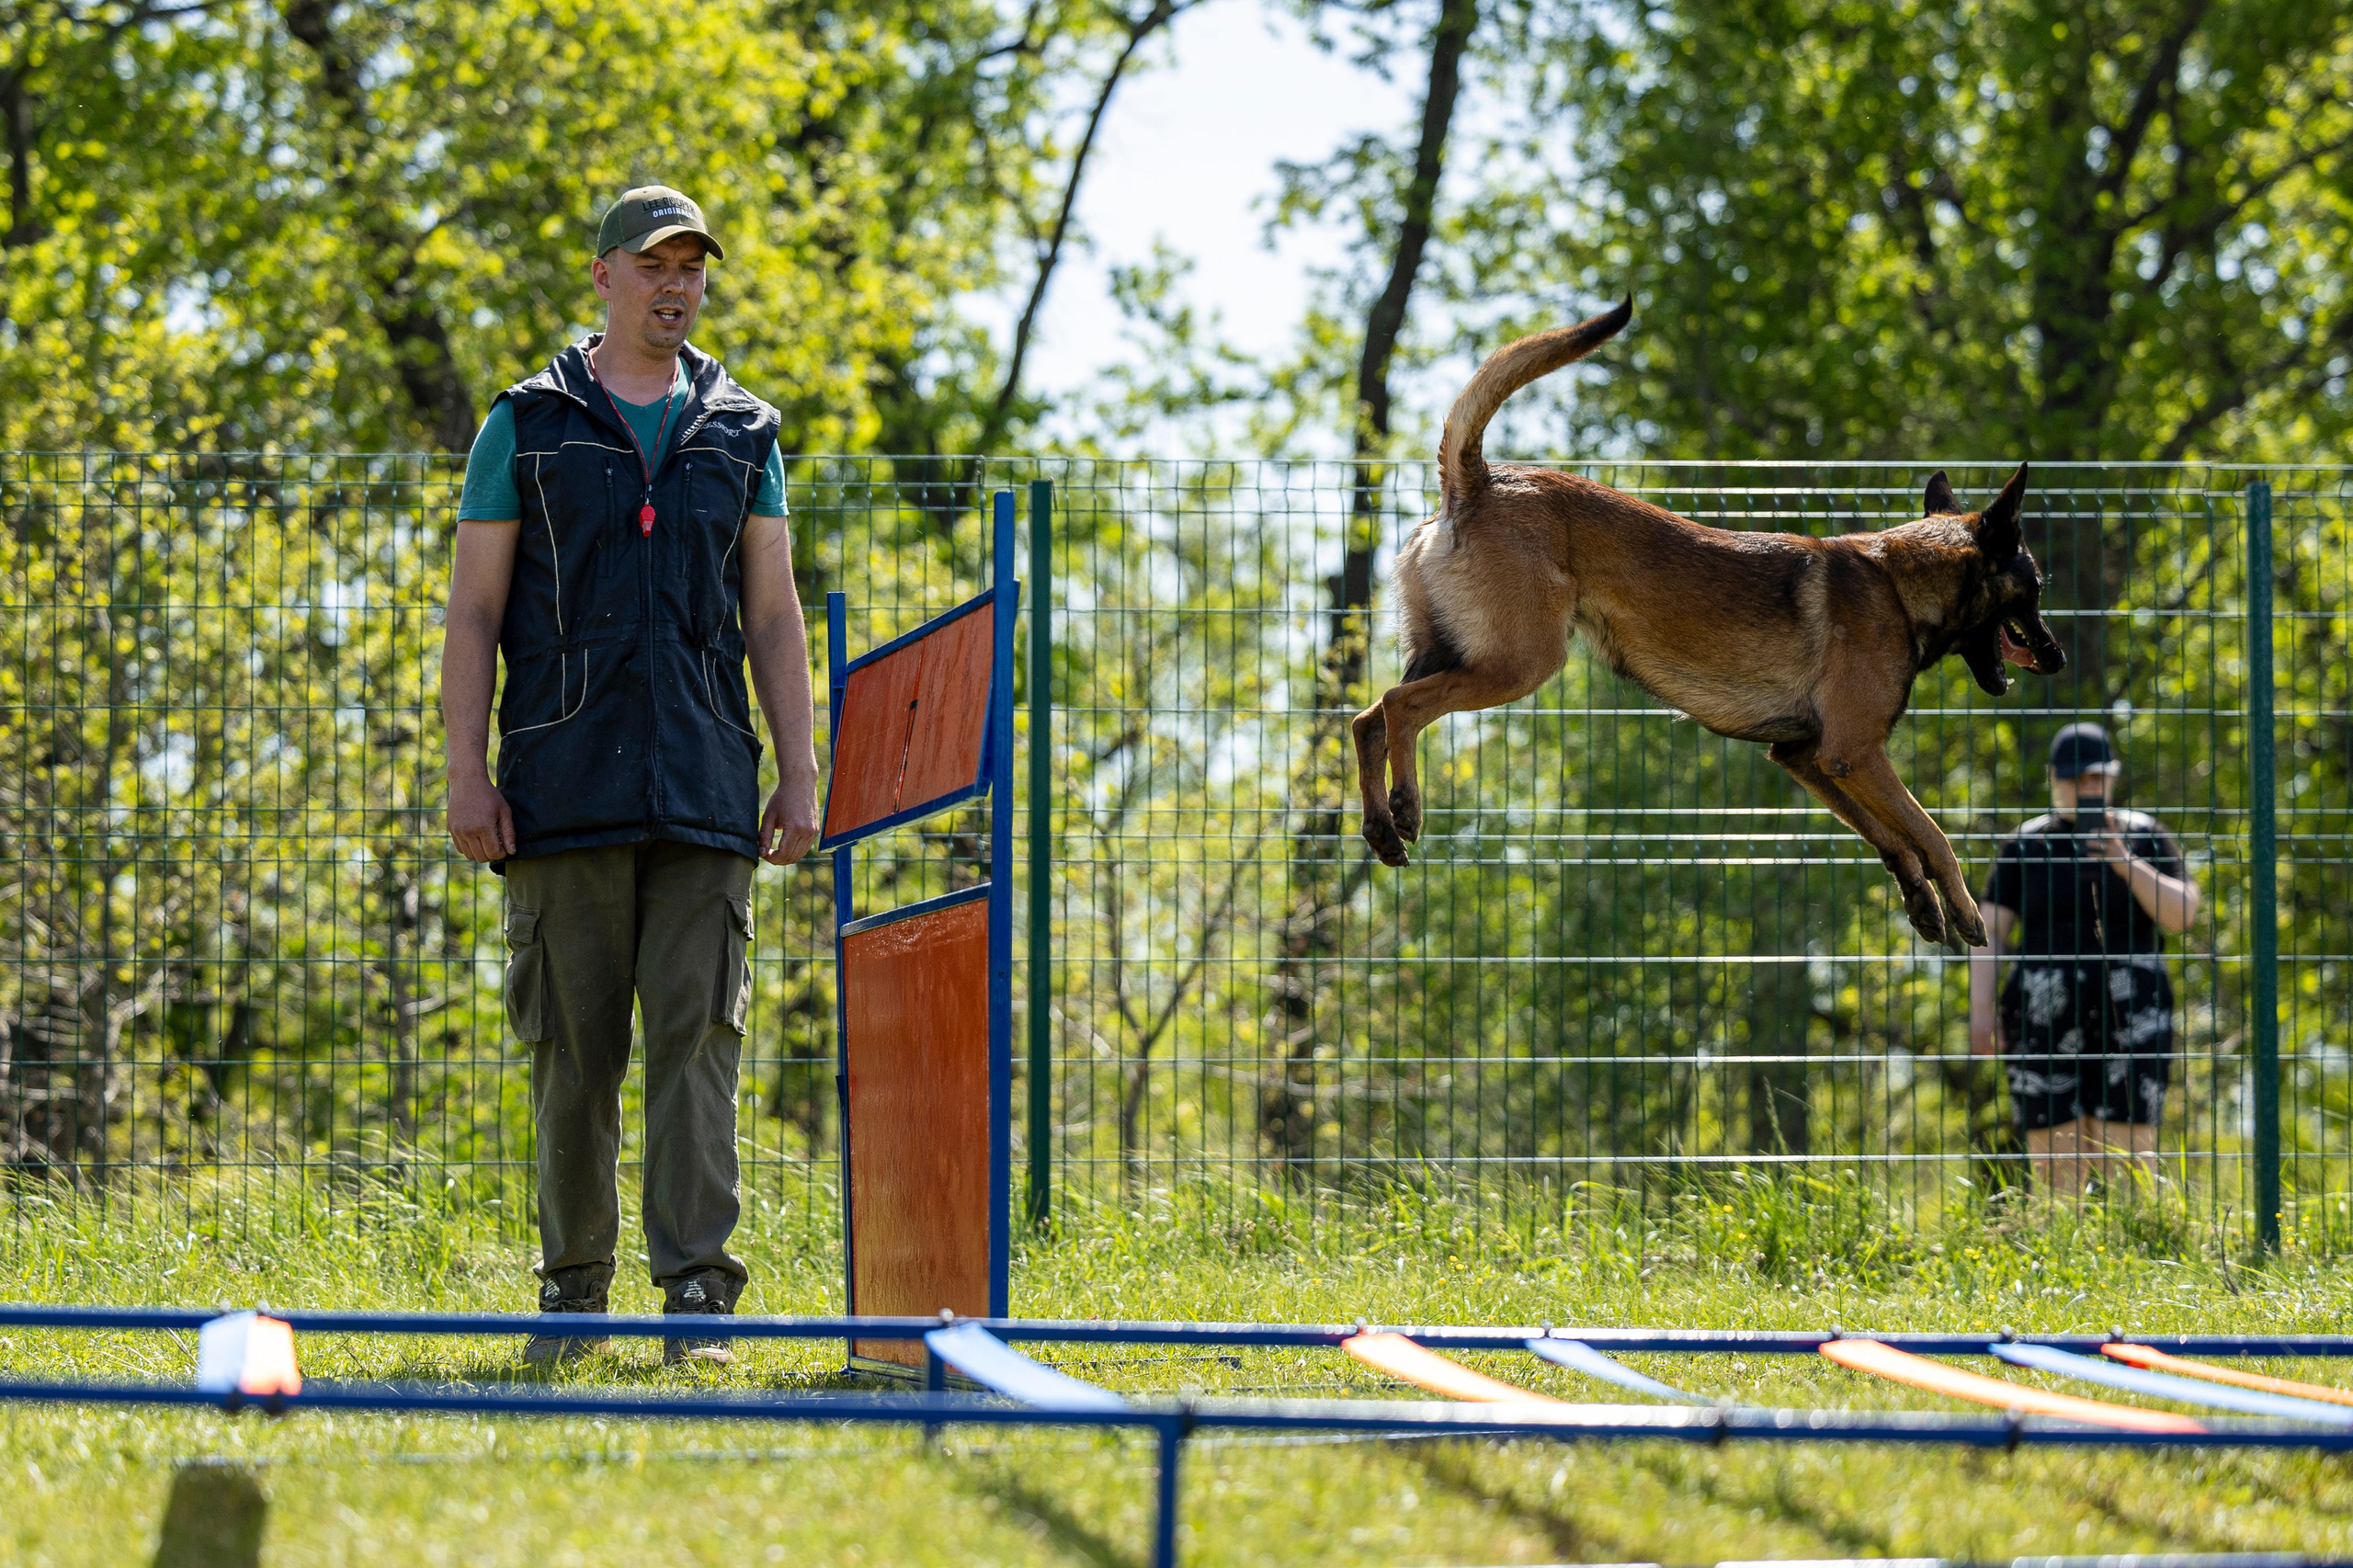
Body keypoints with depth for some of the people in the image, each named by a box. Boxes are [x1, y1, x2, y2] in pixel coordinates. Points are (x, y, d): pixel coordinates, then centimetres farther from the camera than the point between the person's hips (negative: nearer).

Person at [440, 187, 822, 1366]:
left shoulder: (741, 432, 13)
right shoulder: (529, 426, 6)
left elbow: (774, 616, 14)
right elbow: (472, 613, 4)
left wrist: (801, 777, 4)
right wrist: (466, 777, -5)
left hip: (703, 788, 1)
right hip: (564, 783, -1)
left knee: (698, 1035, -7)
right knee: (575, 1049, 1)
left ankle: (696, 1291, -9)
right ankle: (573, 1290, 9)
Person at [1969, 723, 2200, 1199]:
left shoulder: (2145, 837, 6)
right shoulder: (2026, 846, 9)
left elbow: (2181, 915, -4)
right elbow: (1989, 933, 6)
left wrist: (2124, 862, -16)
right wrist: (1980, 1010, -6)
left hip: (2127, 1018, -1)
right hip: (2046, 1018, 1)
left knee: (2128, 1159, -9)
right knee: (2055, 1167, -3)